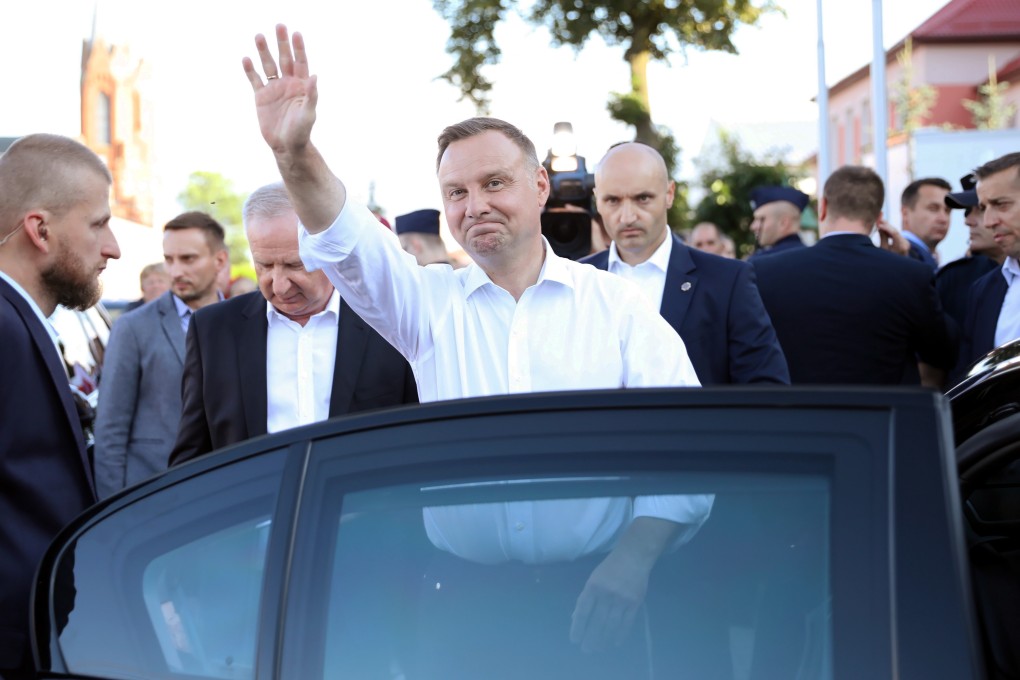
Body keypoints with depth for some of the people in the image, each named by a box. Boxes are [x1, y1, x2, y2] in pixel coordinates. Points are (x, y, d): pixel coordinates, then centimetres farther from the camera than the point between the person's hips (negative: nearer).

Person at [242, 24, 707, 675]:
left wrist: (634, 558, -19)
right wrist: (295, 154, -31)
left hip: (595, 597, -1)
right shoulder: (430, 300, 6)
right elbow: (350, 243, -12)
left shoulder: (618, 302, 1)